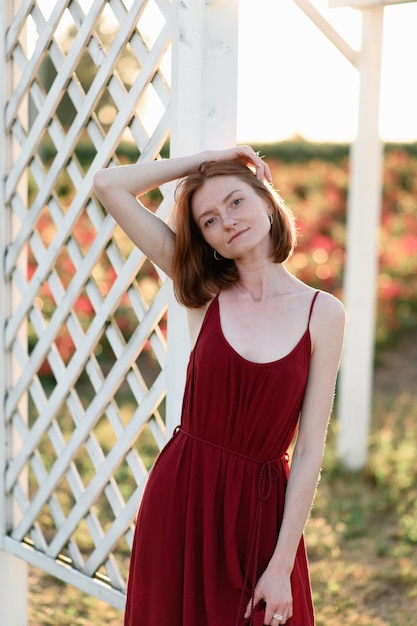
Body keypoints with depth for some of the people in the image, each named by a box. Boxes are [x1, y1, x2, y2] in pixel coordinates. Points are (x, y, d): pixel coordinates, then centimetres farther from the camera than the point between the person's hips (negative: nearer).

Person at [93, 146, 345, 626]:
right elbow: (108, 185, -4)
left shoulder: (323, 313, -5)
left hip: (262, 508, -1)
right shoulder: (204, 293, -1)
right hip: (181, 496, 1)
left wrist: (282, 565, -9)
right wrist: (208, 159, -1)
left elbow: (310, 449, -7)